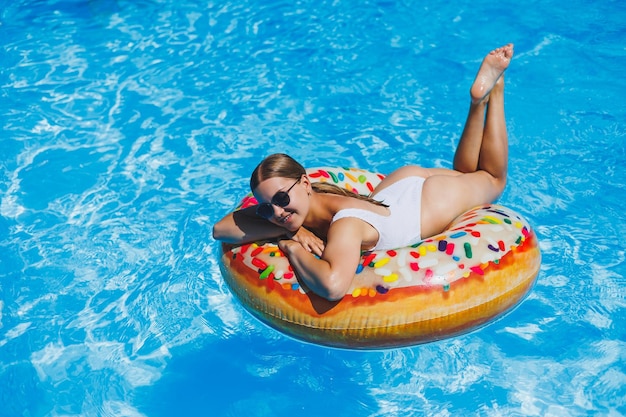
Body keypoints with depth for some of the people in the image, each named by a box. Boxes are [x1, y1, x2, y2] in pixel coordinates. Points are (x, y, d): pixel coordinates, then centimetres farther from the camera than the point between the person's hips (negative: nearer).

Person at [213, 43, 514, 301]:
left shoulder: (345, 224, -48)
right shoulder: (299, 210, -29)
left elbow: (333, 285, -65)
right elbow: (221, 229, -27)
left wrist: (295, 250, -48)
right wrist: (290, 230, -38)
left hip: (434, 194, -5)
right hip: (400, 183, 5)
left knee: (492, 180, 29)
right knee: (463, 173, 38)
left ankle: (492, 89, 33)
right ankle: (479, 100, 38)